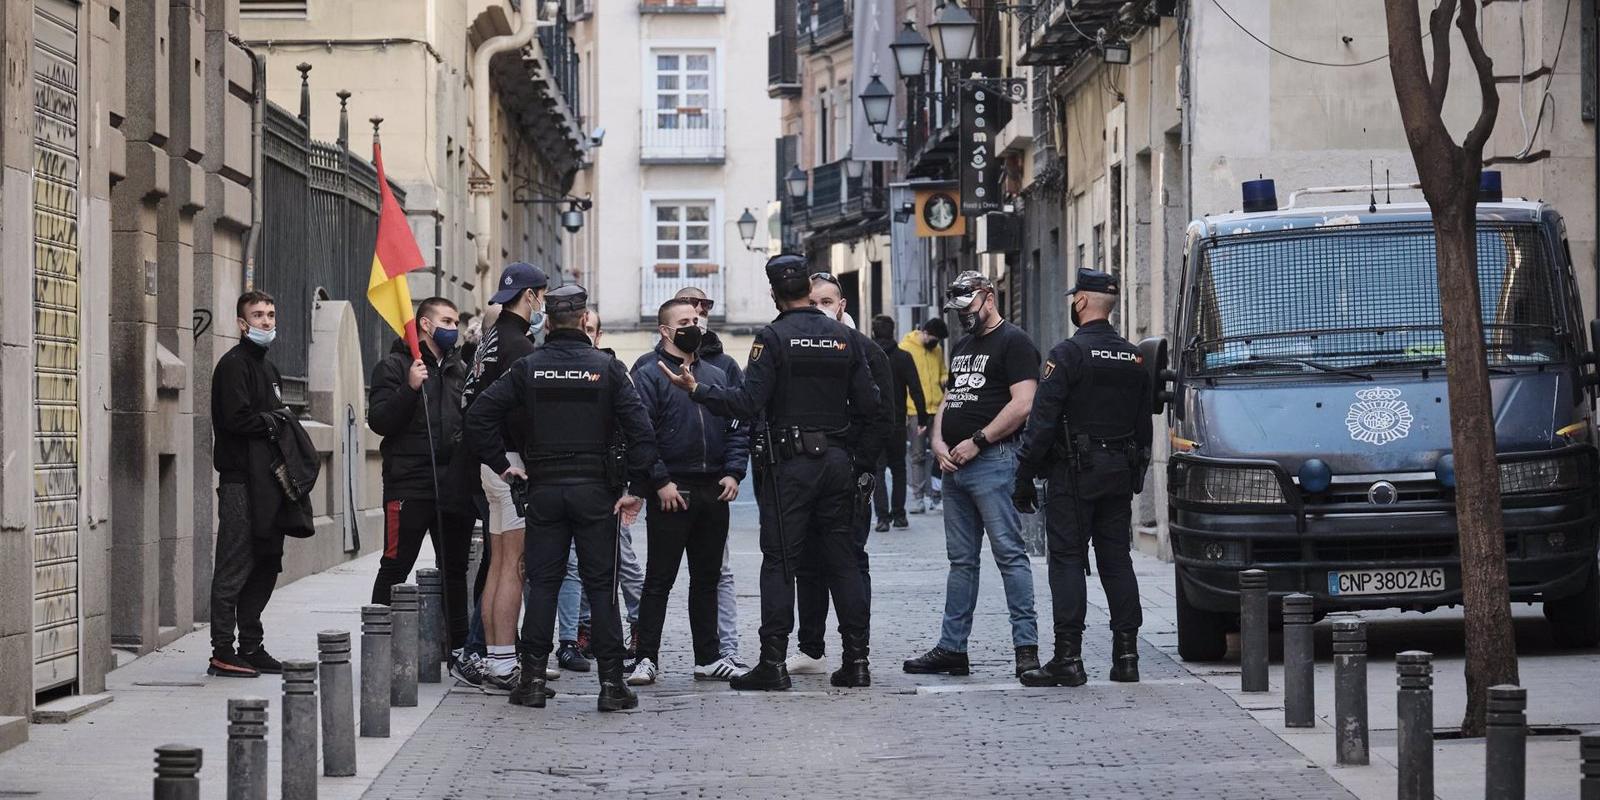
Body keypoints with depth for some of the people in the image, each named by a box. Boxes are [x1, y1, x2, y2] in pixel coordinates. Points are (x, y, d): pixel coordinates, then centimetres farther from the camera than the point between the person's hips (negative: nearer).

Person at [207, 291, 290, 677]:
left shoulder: (267, 366, 22)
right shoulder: (234, 364, -9)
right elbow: (237, 417, -20)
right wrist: (273, 423, -8)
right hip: (239, 481, -9)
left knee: (265, 566, 11)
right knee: (235, 567, -8)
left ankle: (251, 647, 18)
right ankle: (223, 652, -6)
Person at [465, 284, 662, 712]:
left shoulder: (529, 368, 1)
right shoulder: (607, 368, -3)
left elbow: (478, 417, -3)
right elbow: (640, 430, -10)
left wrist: (502, 465, 6)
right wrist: (642, 486, -5)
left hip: (543, 489, 1)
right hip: (595, 490, -1)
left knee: (542, 583, 7)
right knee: (601, 585, 3)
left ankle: (532, 678, 6)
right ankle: (611, 683, 1)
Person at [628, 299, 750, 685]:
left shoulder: (716, 376, 16)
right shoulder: (648, 375, -4)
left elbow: (738, 427, 14)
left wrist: (733, 472, 0)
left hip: (714, 493, 6)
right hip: (672, 494, -6)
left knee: (708, 578, 12)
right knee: (659, 579, -2)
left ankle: (709, 657, 18)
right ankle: (647, 658, 2)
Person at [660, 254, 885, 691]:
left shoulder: (774, 337, -7)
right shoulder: (843, 337, 7)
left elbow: (749, 401, -15)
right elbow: (868, 408, 8)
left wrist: (696, 389, -6)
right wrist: (862, 465, 15)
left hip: (790, 463, -4)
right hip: (837, 460, 4)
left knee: (779, 561, -1)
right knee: (842, 560, 8)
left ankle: (773, 662, -4)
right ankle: (856, 659, 6)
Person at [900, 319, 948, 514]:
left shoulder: (937, 349, 12)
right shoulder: (906, 348, -5)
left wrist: (945, 379, 0)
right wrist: (902, 410, -11)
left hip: (936, 409, 5)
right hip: (914, 411, -5)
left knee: (937, 453, 1)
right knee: (918, 455, 1)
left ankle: (933, 496, 8)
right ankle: (918, 498, 6)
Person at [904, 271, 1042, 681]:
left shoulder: (1013, 342, -5)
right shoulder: (962, 347, 23)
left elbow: (1023, 405, -15)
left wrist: (976, 441, -14)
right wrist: (939, 443, 4)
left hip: (993, 462, -9)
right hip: (954, 465, 9)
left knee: (1009, 553, -9)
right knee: (961, 561, 10)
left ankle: (1026, 644, -9)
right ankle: (952, 648, 13)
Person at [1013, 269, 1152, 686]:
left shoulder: (1068, 354, -12)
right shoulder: (1134, 358, 10)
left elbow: (1042, 421, -15)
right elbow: (1144, 427, 16)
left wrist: (1023, 478, -9)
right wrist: (1135, 476, 22)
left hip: (1075, 475, -6)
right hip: (1120, 476, 6)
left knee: (1067, 561, -3)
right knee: (1117, 560, 10)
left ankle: (1068, 657, -6)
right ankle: (1126, 655, 9)